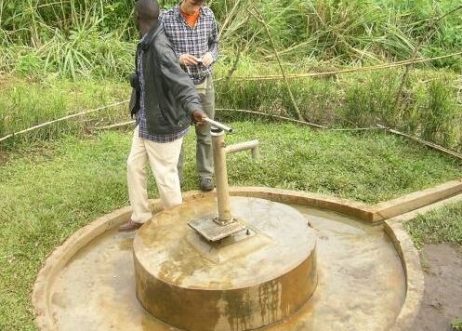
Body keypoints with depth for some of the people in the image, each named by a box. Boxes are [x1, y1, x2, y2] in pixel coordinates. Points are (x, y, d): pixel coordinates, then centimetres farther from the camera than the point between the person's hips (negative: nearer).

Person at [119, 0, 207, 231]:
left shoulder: (159, 48, -26)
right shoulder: (145, 44, 2)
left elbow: (181, 82, -39)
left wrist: (193, 106, -57)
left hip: (163, 124, -9)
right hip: (145, 121, 9)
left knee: (164, 175, 5)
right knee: (134, 166, 16)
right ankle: (140, 217, 32)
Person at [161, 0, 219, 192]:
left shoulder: (209, 15, -1)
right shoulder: (166, 18, -10)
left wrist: (211, 55, -9)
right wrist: (177, 58, -21)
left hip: (204, 82, 2)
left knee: (205, 133, 11)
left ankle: (206, 174, 26)